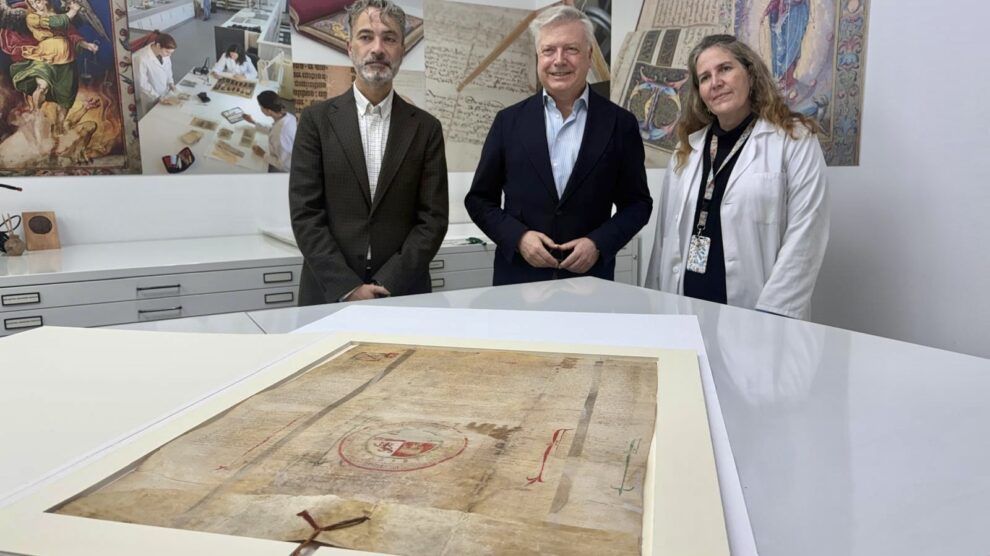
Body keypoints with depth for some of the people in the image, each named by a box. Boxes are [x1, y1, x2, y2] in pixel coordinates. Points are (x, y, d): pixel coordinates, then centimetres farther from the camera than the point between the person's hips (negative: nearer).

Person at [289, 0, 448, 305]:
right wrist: (348, 288, -14)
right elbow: (305, 214, -5)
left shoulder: (426, 128, 3)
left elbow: (433, 219, -2)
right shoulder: (316, 119, 0)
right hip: (328, 294, -1)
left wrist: (387, 285, -13)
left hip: (403, 294, 1)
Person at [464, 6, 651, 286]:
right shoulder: (509, 121, 1)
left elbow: (637, 202, 4)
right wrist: (518, 237, -11)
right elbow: (479, 199, 5)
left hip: (589, 277, 0)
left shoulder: (620, 123, 0)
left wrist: (600, 243, -11)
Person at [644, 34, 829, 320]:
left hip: (753, 316, -4)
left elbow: (804, 237, -11)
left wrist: (773, 313, -17)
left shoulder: (795, 140, -3)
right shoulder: (687, 149, 13)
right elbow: (666, 235, 11)